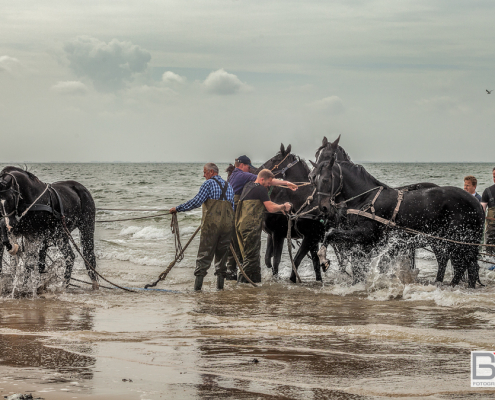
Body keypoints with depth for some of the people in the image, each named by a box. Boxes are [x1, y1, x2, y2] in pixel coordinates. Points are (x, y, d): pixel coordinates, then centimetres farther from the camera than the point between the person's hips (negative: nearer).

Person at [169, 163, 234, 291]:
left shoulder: (209, 184, -3)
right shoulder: (228, 186, 17)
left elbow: (196, 202, -12)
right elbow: (233, 207, 17)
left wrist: (178, 209, -6)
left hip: (211, 224, -6)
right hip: (227, 224, 6)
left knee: (204, 253, -4)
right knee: (222, 253, 11)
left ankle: (198, 283, -10)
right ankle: (220, 283, 8)